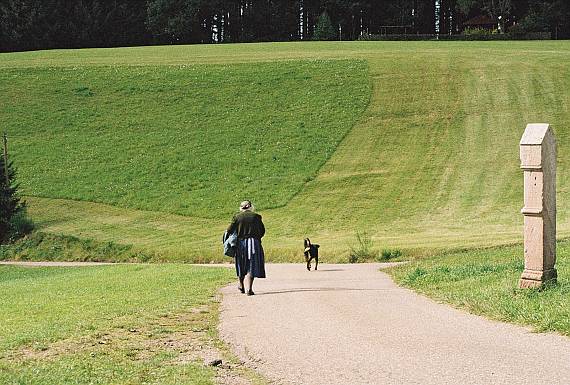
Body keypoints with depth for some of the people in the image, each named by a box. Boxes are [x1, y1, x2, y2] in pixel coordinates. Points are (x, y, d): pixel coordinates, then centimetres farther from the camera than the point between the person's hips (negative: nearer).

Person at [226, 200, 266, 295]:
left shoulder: (237, 217, -2)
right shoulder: (256, 216, -1)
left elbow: (229, 230, -3)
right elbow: (262, 231, 4)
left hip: (241, 243, 2)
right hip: (254, 243, -1)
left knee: (242, 265, 17)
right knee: (252, 266, 0)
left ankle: (242, 286, 33)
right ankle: (249, 288, -12)